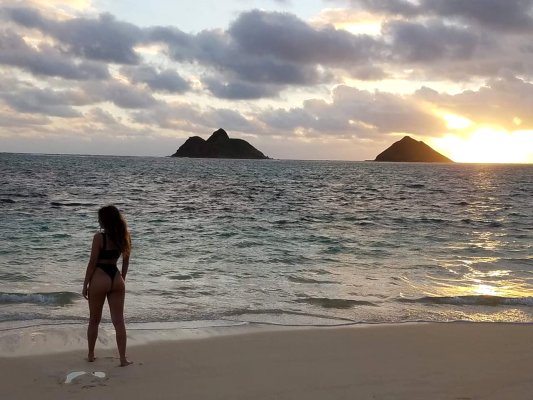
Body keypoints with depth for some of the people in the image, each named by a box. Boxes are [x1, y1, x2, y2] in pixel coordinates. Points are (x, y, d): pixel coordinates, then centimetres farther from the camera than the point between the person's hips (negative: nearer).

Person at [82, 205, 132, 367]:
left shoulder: (99, 237, -12)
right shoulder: (123, 237, 5)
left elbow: (92, 262, -10)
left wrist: (85, 284, -3)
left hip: (100, 278, -5)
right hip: (116, 279, 5)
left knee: (94, 320, 12)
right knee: (119, 321, 4)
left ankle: (91, 355, 25)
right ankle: (123, 358, 3)